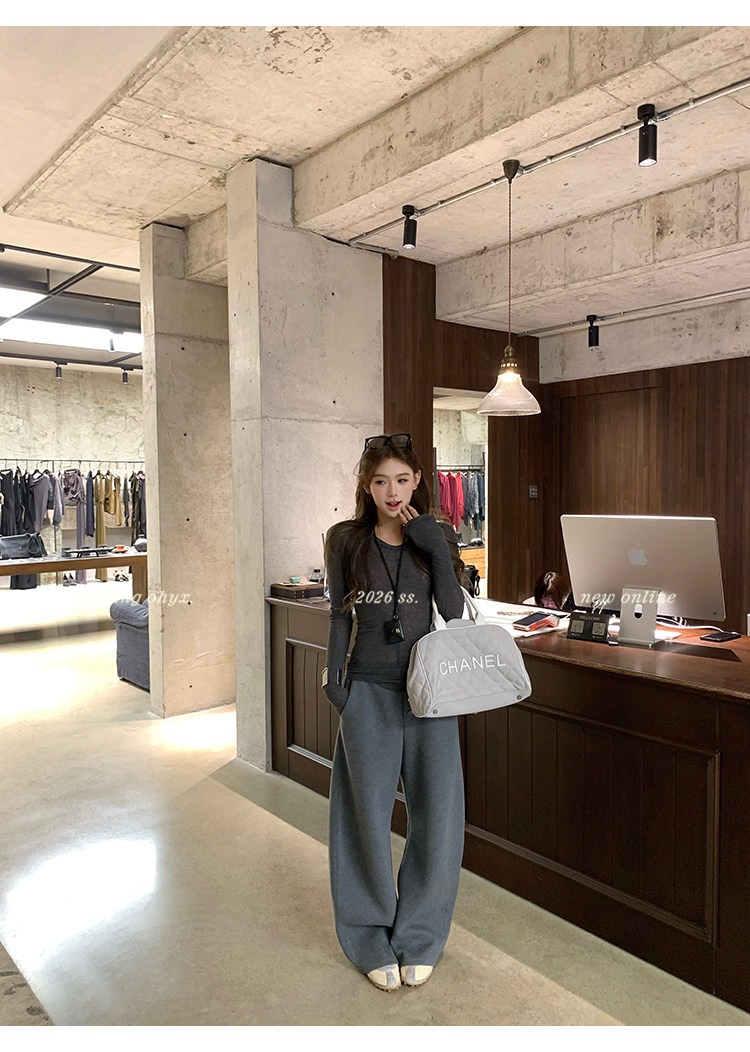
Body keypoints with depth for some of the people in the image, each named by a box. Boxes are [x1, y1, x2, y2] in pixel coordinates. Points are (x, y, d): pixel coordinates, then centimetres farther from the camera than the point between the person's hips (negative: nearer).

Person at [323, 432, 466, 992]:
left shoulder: (437, 537, 2)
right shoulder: (347, 541, 1)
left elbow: (455, 612, -8)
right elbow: (341, 616, 5)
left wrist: (436, 547, -15)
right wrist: (334, 677, -3)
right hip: (369, 691, 0)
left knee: (437, 814, 5)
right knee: (370, 816, 8)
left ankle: (418, 937, 27)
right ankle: (372, 940, 29)